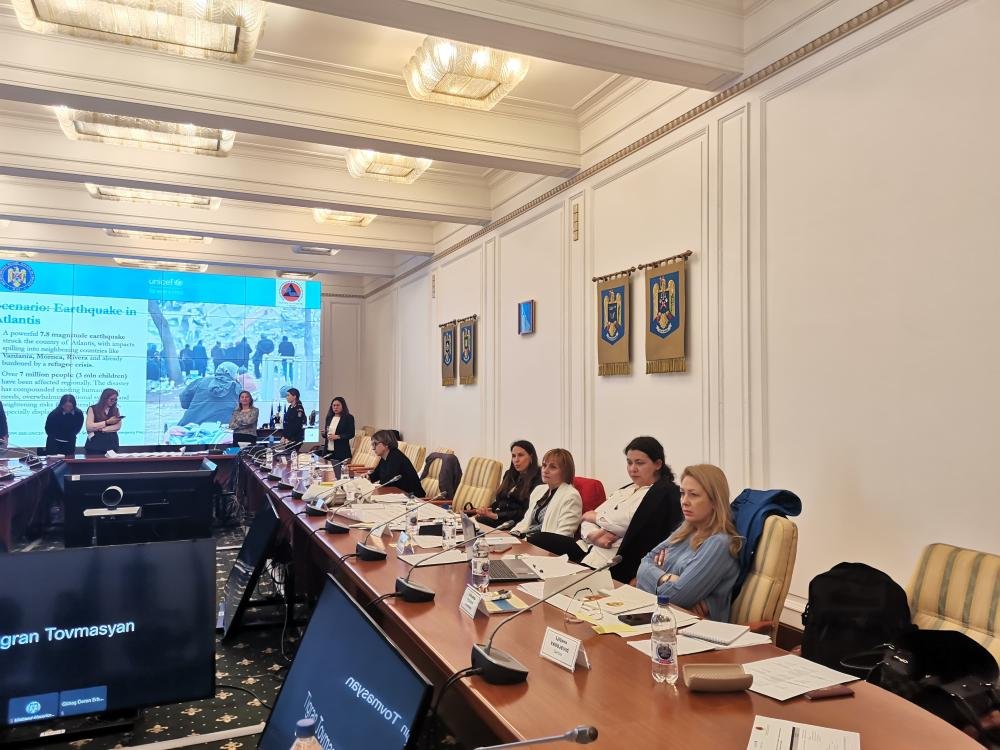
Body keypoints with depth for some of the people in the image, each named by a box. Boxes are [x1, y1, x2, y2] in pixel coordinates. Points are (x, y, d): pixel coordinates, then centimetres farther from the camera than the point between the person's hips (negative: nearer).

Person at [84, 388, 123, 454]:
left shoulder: (116, 410, 11)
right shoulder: (93, 409, 3)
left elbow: (118, 426, -3)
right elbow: (89, 427, -9)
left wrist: (99, 430, -12)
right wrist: (107, 422, -14)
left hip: (112, 444, 2)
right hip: (95, 445, -2)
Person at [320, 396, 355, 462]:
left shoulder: (348, 418, -2)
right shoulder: (329, 417, 13)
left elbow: (351, 434, -7)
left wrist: (337, 437, -17)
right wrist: (323, 433, -3)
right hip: (328, 450, 5)